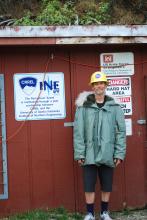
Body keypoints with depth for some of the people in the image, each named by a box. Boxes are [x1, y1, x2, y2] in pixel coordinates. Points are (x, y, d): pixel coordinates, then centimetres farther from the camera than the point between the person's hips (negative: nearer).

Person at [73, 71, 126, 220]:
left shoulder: (114, 107, 2)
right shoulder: (84, 107, -2)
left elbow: (121, 131, 1)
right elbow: (78, 131, -4)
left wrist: (119, 153, -4)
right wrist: (79, 153, -8)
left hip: (107, 154, 1)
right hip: (90, 154, -1)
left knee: (107, 186, 12)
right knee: (89, 186, 4)